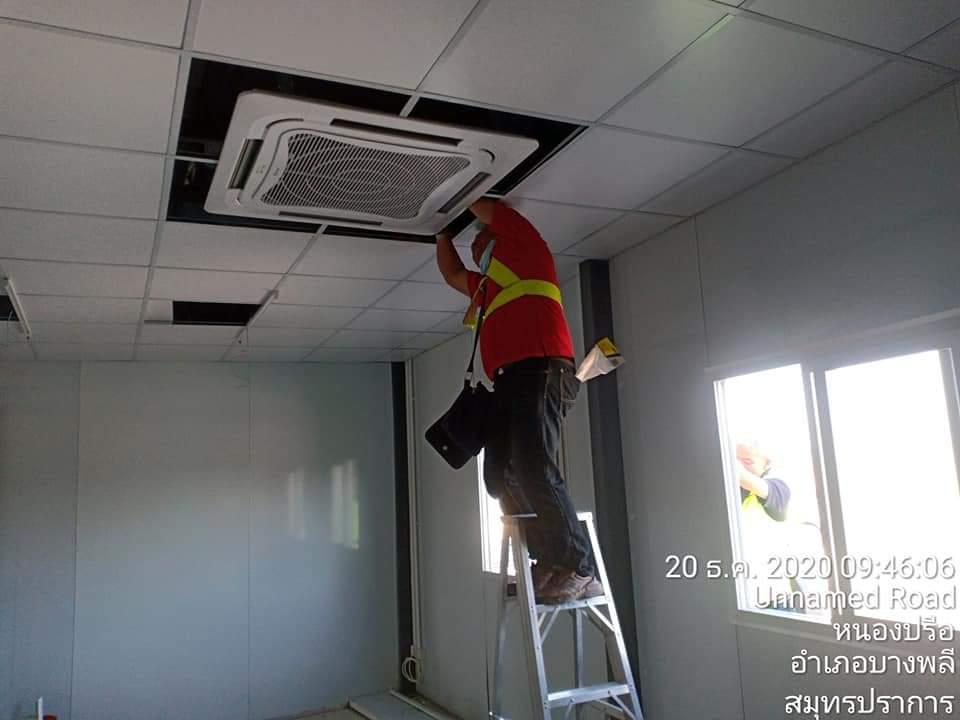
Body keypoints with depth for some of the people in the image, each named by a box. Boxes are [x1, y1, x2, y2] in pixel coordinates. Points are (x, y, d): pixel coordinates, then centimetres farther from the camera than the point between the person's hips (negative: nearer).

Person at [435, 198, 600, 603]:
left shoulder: (523, 243, 15)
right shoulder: (490, 284, 36)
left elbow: (480, 205, 17)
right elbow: (451, 274, 51)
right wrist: (442, 231, 54)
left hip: (539, 372, -9)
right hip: (512, 380, 9)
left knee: (536, 473, -19)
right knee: (502, 477, 1)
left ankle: (579, 572, -17)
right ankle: (548, 564, 2)